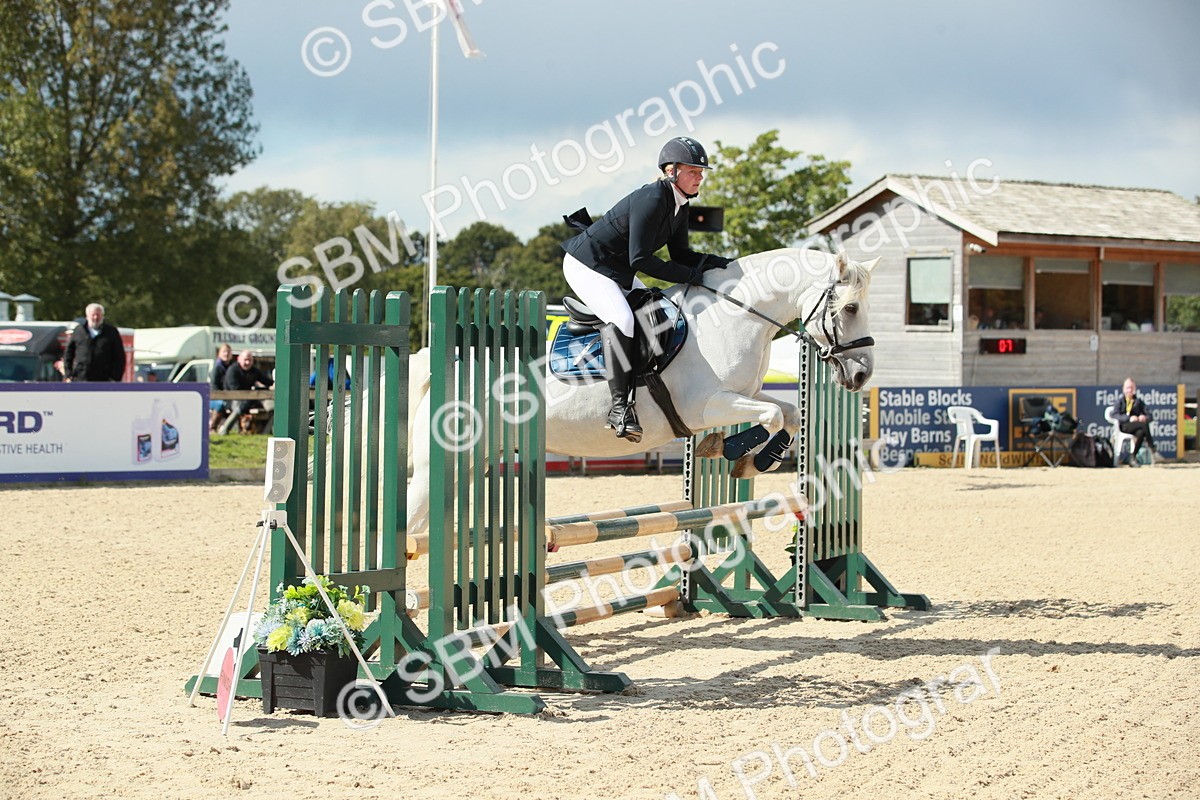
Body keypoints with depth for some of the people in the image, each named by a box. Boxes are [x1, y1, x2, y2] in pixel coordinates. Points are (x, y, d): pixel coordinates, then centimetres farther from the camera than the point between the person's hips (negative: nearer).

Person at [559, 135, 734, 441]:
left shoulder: (679, 205, 3)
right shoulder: (651, 200, -26)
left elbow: (680, 253, 10)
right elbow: (640, 259, -28)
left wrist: (719, 263, -7)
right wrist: (691, 276, -24)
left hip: (618, 271, 11)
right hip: (586, 266, -11)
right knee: (621, 320, -29)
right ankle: (620, 406, -31)